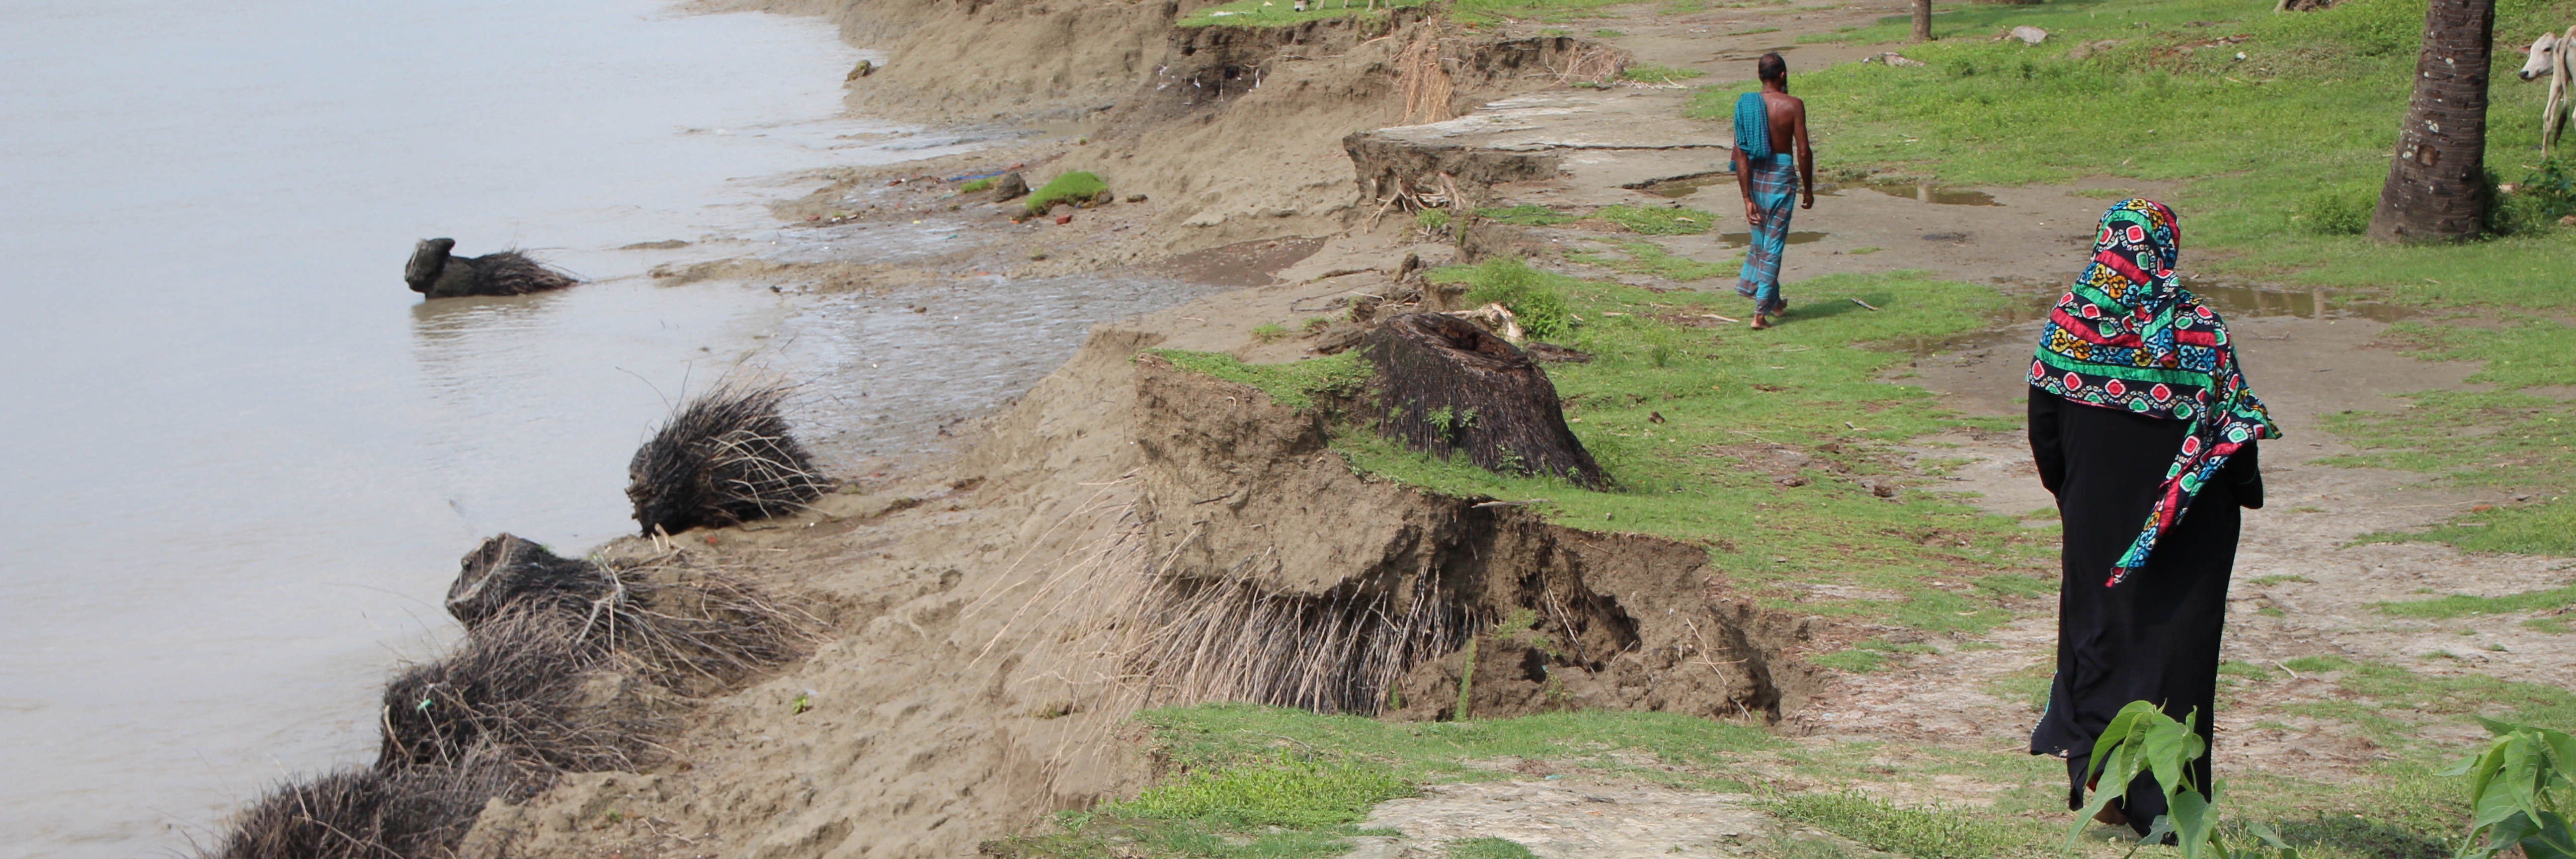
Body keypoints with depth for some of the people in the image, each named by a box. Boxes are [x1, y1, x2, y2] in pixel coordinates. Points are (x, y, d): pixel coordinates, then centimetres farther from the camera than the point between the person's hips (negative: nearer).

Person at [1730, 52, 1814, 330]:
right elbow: (1804, 152, -11)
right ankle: (1761, 312, 1)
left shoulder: (1746, 104, -3)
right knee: (1773, 244, 3)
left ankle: (1772, 301, 30)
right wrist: (1808, 189, 3)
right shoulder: (1793, 106, -10)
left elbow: (1740, 153, -6)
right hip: (1781, 176, -3)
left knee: (1761, 238, 22)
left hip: (1754, 175, 3)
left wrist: (1747, 198, -4)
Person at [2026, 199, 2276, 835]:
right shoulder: (2199, 327, -13)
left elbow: (2043, 426, 0)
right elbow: (2234, 425, -9)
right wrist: (2245, 493, 7)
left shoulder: (2068, 321, -6)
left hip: (2095, 513, 2)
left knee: (2100, 628, 17)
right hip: (2186, 523, -2)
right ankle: (2160, 803, 7)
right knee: (2174, 639, 5)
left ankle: (2095, 765, 11)